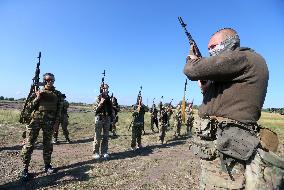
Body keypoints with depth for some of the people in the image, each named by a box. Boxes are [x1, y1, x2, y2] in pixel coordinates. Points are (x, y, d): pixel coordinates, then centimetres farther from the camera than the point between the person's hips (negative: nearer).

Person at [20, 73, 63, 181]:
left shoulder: (58, 94, 8)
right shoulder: (38, 91, 7)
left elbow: (59, 109, 6)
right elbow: (31, 106, 5)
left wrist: (57, 120, -1)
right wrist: (37, 98, -12)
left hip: (49, 121, 1)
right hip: (36, 119, 0)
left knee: (47, 144, 10)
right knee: (29, 143, -2)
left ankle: (47, 166, 22)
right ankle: (25, 169, 8)